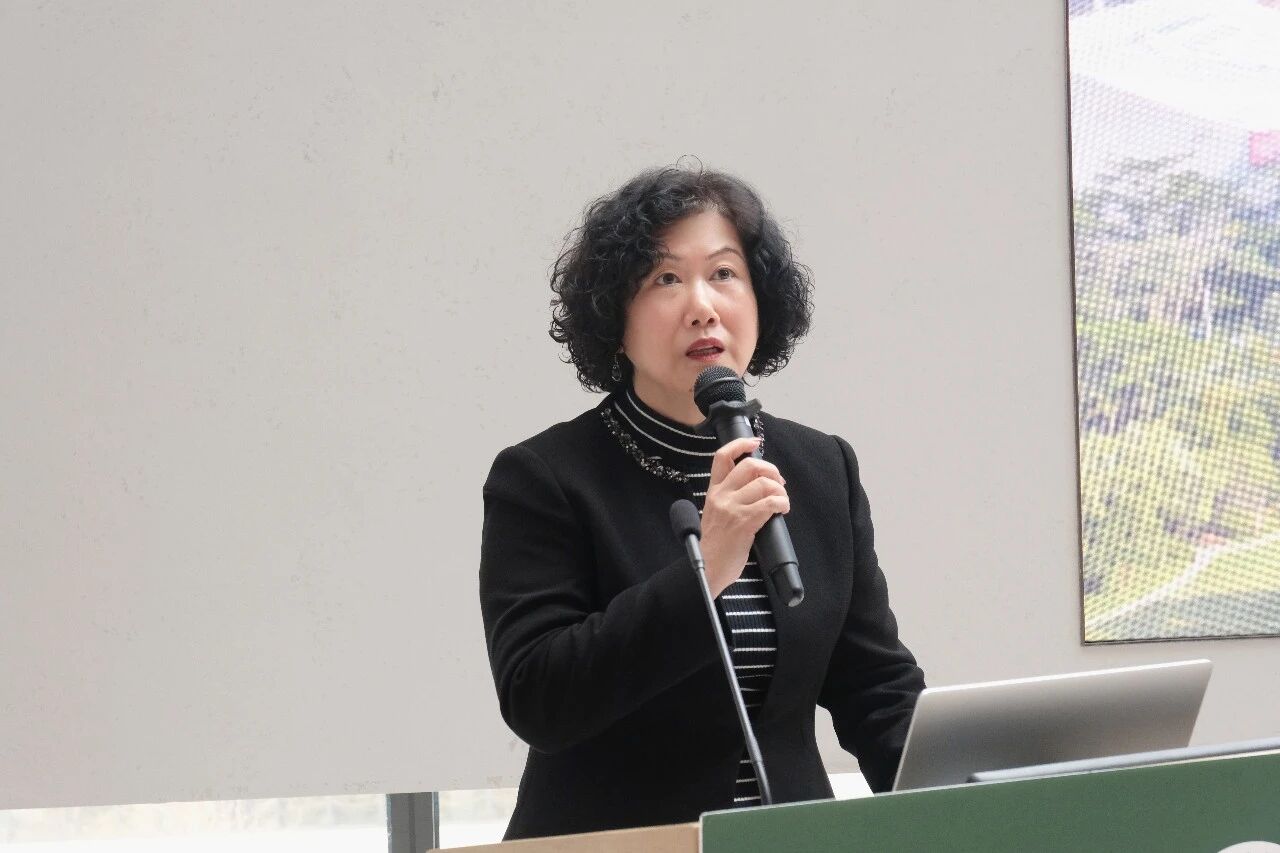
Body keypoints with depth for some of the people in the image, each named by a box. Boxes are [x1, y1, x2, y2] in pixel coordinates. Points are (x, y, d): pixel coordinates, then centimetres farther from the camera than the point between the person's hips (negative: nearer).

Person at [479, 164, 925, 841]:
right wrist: (702, 575, -19)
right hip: (610, 842, -4)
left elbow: (878, 690, 11)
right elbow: (534, 700, -13)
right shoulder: (543, 479, -2)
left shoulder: (824, 470, 11)